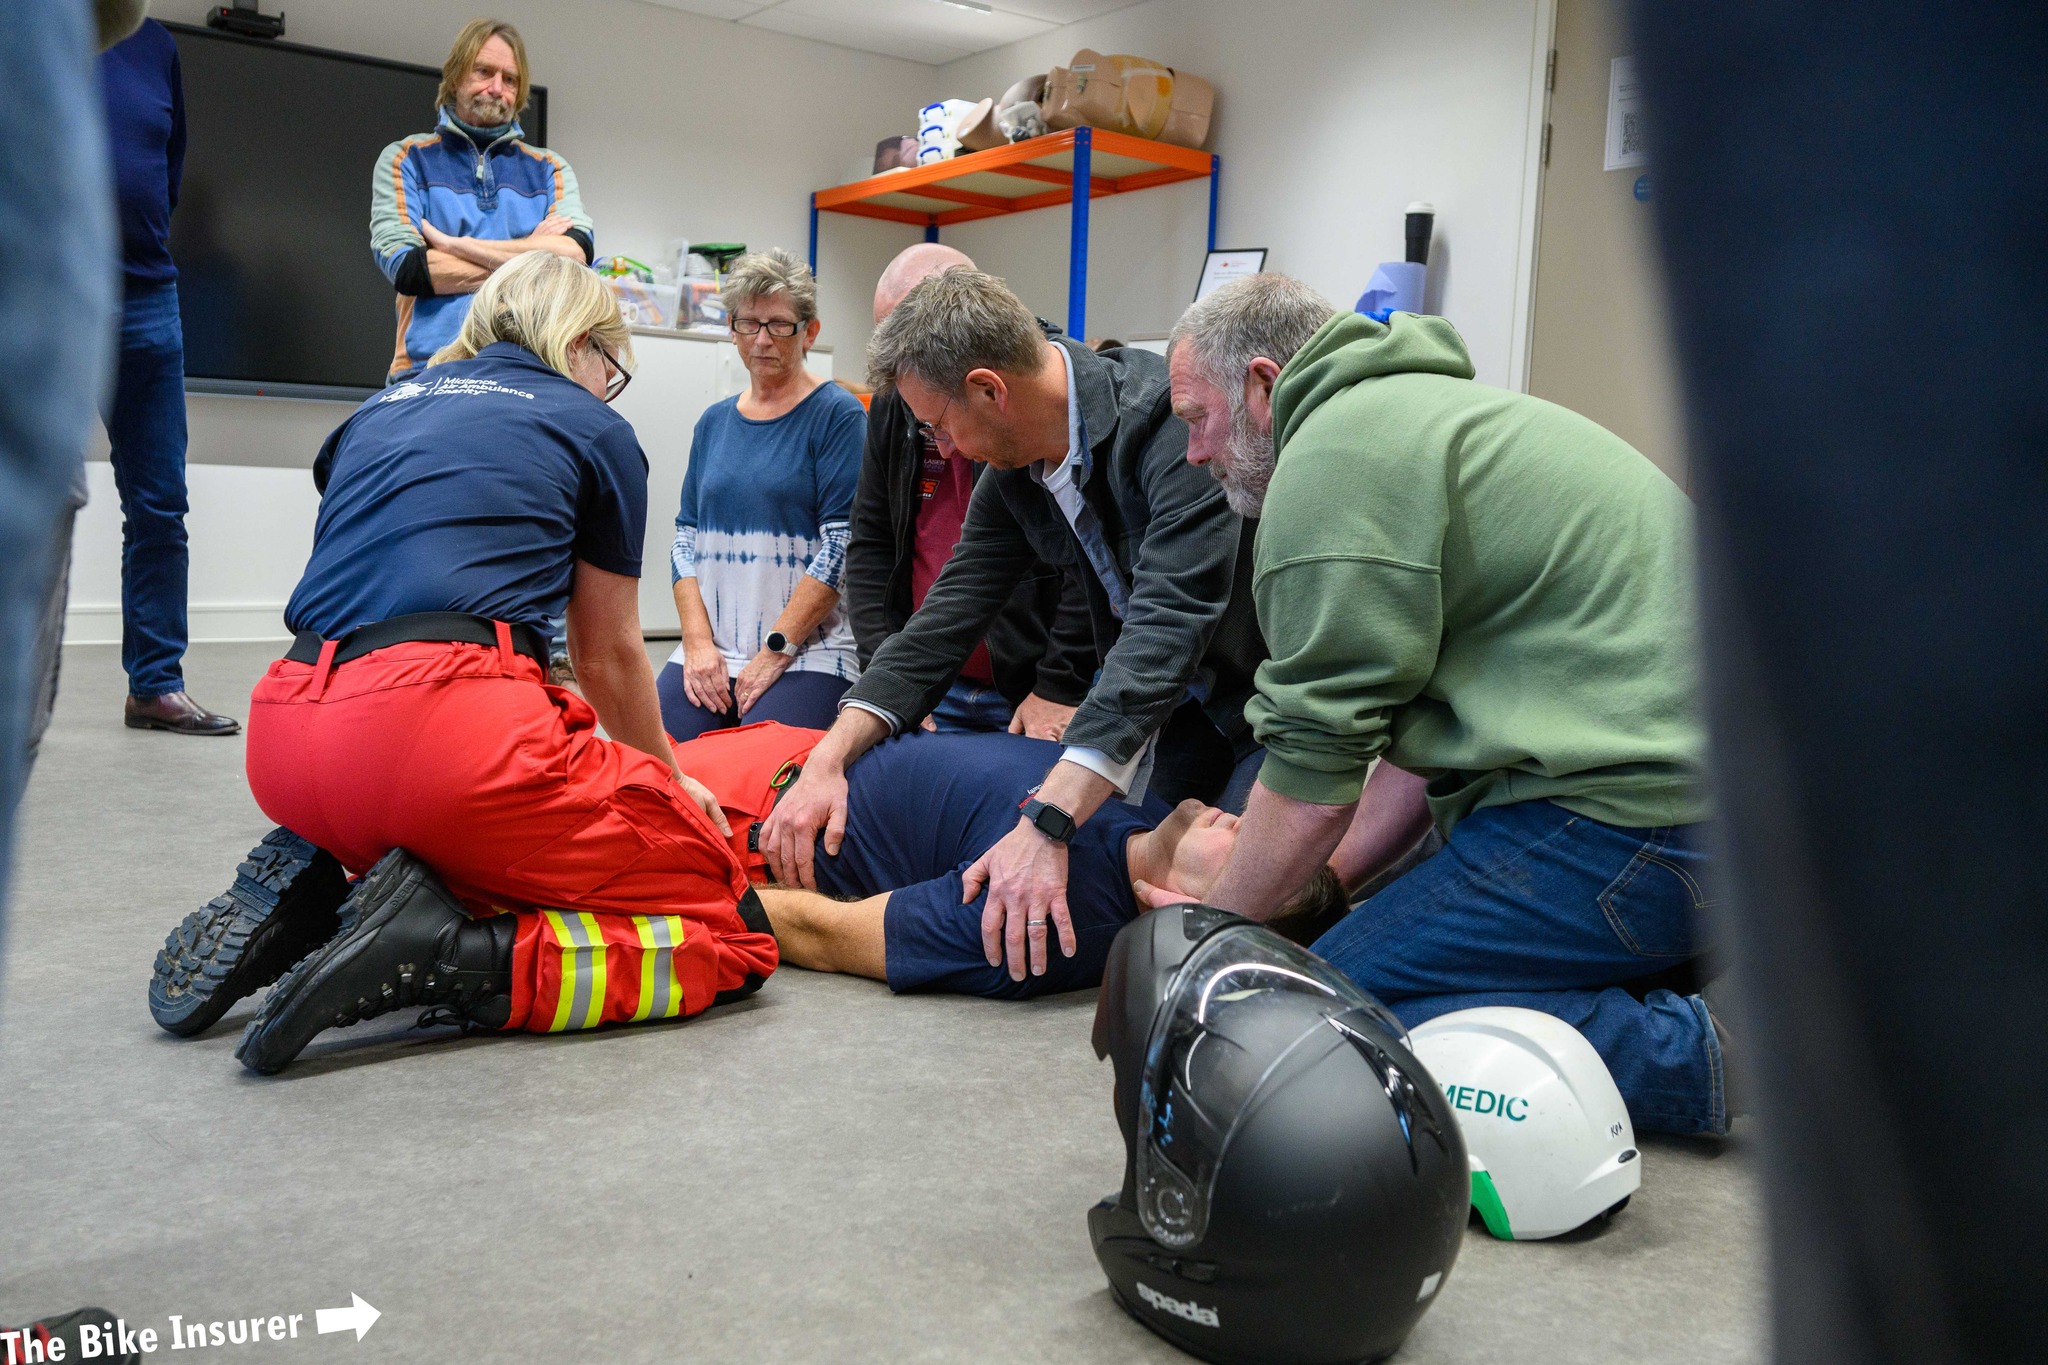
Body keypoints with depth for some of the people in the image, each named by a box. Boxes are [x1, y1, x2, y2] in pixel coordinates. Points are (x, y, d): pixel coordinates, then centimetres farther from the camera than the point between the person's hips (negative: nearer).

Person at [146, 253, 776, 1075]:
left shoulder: (378, 411, 27)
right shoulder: (593, 428, 13)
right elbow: (610, 658, 19)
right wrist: (671, 781, 38)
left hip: (284, 749, 7)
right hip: (444, 723, -7)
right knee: (733, 935, 1)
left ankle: (318, 893, 5)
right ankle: (444, 959, -18)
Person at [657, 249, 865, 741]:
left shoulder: (838, 414, -2)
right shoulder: (714, 422, 17)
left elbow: (843, 545, -10)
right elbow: (686, 536, 14)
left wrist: (776, 652, -13)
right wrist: (698, 641, -1)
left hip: (806, 654, -5)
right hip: (707, 652, 5)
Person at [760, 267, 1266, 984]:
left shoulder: (1171, 416, -31)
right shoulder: (1014, 472, -5)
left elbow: (1167, 627, -40)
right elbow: (949, 617, -3)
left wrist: (1048, 823, -47)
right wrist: (828, 758, -16)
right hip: (1187, 700, 7)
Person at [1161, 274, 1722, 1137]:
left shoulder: (1336, 453, -9)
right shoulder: (1425, 412, 23)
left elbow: (1315, 763, -10)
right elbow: (1424, 729, 23)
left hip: (1627, 820, -10)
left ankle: (1692, 1048, -12)